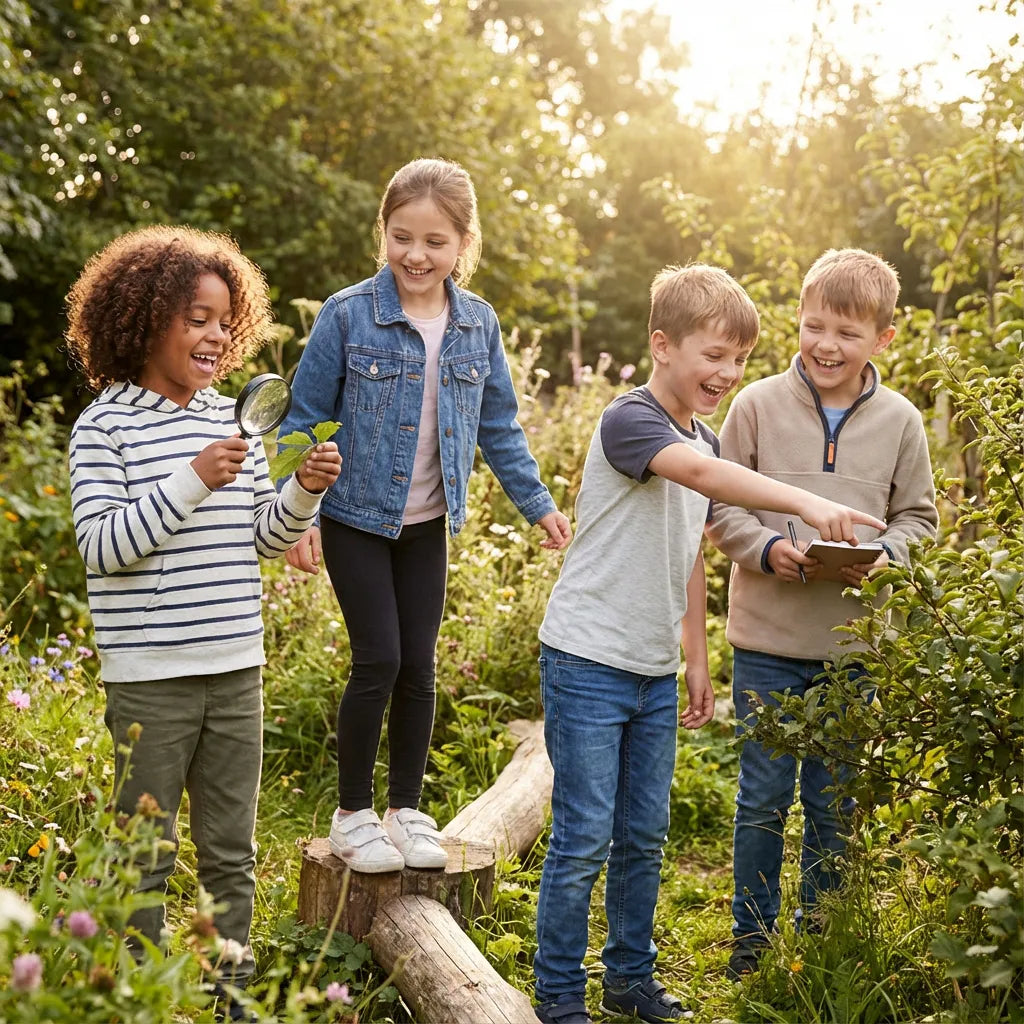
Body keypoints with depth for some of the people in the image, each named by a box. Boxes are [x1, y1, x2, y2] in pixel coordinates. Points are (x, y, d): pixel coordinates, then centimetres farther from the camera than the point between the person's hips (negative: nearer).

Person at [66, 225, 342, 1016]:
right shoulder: (105, 425, -6)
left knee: (232, 854, 13)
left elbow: (265, 539, 14)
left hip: (236, 670, 5)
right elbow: (101, 546, -15)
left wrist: (305, 492, -5)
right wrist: (191, 483, -22)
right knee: (146, 858, 6)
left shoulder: (231, 418, 9)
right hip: (150, 679, -5)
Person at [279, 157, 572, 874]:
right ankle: (353, 815, 12)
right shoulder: (348, 316, -12)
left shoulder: (478, 325, 0)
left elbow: (499, 429, 10)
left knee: (419, 666, 7)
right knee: (379, 660, -6)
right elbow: (306, 419, -6)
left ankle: (407, 810, 22)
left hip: (429, 524, 4)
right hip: (356, 518, -4)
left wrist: (539, 505, 8)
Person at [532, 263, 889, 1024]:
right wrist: (806, 503, -47)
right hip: (589, 665, -8)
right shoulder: (629, 421, -16)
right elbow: (701, 473, -36)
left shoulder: (705, 440, 11)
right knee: (584, 839, -1)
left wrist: (697, 660, 17)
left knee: (644, 836, 14)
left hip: (655, 674, 8)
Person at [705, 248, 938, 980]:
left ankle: (820, 940, 29)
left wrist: (882, 556, -13)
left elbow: (919, 517, 8)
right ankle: (752, 940, 24)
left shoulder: (900, 422, 1)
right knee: (764, 798, 7)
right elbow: (720, 506, 1)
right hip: (767, 640, -1)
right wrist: (768, 548, -17)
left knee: (835, 804, 12)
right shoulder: (758, 405, -4)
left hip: (854, 642, 1)